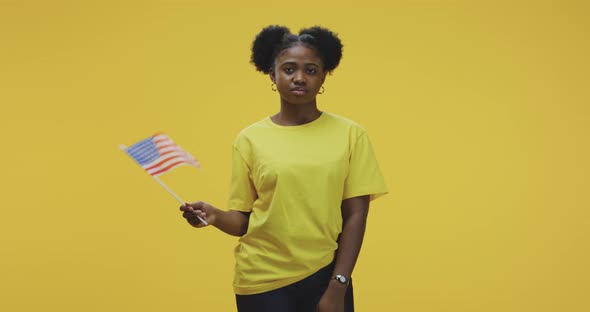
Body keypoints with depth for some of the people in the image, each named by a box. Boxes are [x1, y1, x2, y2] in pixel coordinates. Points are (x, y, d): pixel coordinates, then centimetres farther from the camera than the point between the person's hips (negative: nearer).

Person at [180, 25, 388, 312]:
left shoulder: (349, 134, -2)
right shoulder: (250, 139, -1)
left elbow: (355, 216, -3)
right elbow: (243, 220, 2)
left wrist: (337, 287, -7)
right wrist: (215, 216, -18)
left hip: (325, 274, 0)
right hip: (262, 279, 0)